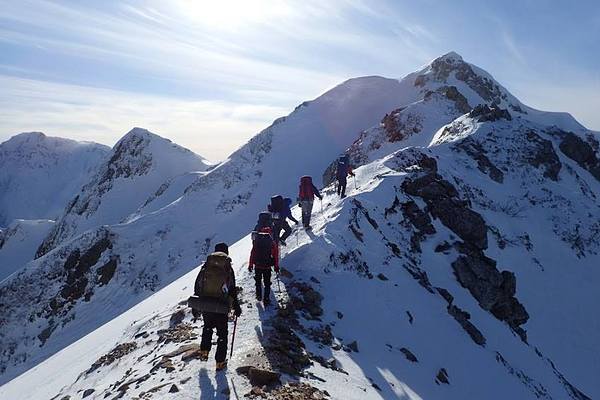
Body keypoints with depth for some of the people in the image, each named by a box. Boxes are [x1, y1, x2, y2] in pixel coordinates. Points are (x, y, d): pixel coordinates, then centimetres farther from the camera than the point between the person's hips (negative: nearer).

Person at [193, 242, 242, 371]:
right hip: (221, 308, -3)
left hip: (204, 306, 3)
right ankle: (220, 362, 15)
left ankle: (204, 352, 29)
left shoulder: (205, 267, 2)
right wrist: (236, 306, 10)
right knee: (222, 334, 12)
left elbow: (197, 286, 5)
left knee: (207, 327, 30)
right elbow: (232, 290, -2)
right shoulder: (228, 269, -5)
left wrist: (195, 306, 13)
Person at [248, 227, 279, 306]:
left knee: (258, 281, 24)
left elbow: (252, 253, 3)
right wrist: (276, 266, 7)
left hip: (257, 265, 2)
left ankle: (259, 296, 35)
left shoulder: (256, 241, -3)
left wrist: (250, 265, 12)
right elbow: (276, 255, -4)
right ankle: (266, 300, 11)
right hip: (267, 266, -2)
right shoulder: (272, 243, -8)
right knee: (267, 283, 12)